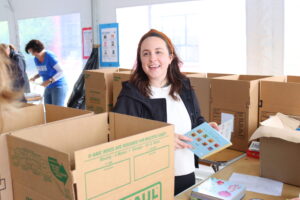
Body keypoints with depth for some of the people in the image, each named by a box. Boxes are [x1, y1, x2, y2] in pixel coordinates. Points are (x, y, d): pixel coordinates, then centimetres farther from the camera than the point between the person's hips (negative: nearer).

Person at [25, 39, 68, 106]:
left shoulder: (49, 56, -15)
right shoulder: (36, 59, 7)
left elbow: (61, 72, -19)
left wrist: (49, 81, -28)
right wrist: (35, 77, 1)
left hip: (58, 86, -7)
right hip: (48, 88, 8)